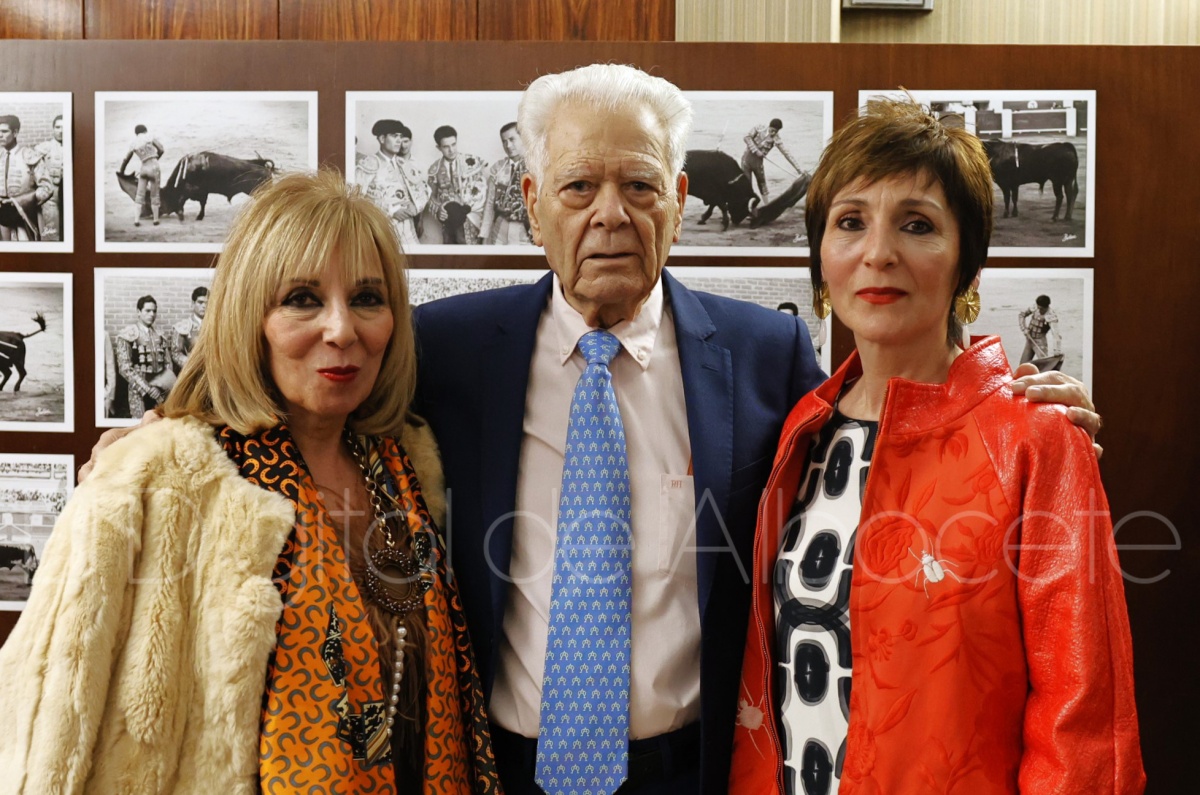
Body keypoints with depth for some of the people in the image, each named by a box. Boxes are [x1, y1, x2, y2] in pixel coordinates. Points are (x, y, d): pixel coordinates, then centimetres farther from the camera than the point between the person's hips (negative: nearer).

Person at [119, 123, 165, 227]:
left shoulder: (133, 144, 10)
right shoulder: (150, 137, 0)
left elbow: (126, 159, 16)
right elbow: (161, 149, -2)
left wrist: (121, 170, 31)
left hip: (143, 168, 3)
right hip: (154, 167, -3)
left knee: (140, 195, 8)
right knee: (155, 195, 4)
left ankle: (136, 219, 1)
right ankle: (156, 219, 8)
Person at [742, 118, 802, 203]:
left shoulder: (776, 139, -11)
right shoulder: (760, 128, -10)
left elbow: (787, 153, -14)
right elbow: (747, 137, -10)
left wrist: (798, 168, -19)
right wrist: (756, 150, -20)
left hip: (758, 161, 1)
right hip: (747, 157, -1)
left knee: (762, 184, 10)